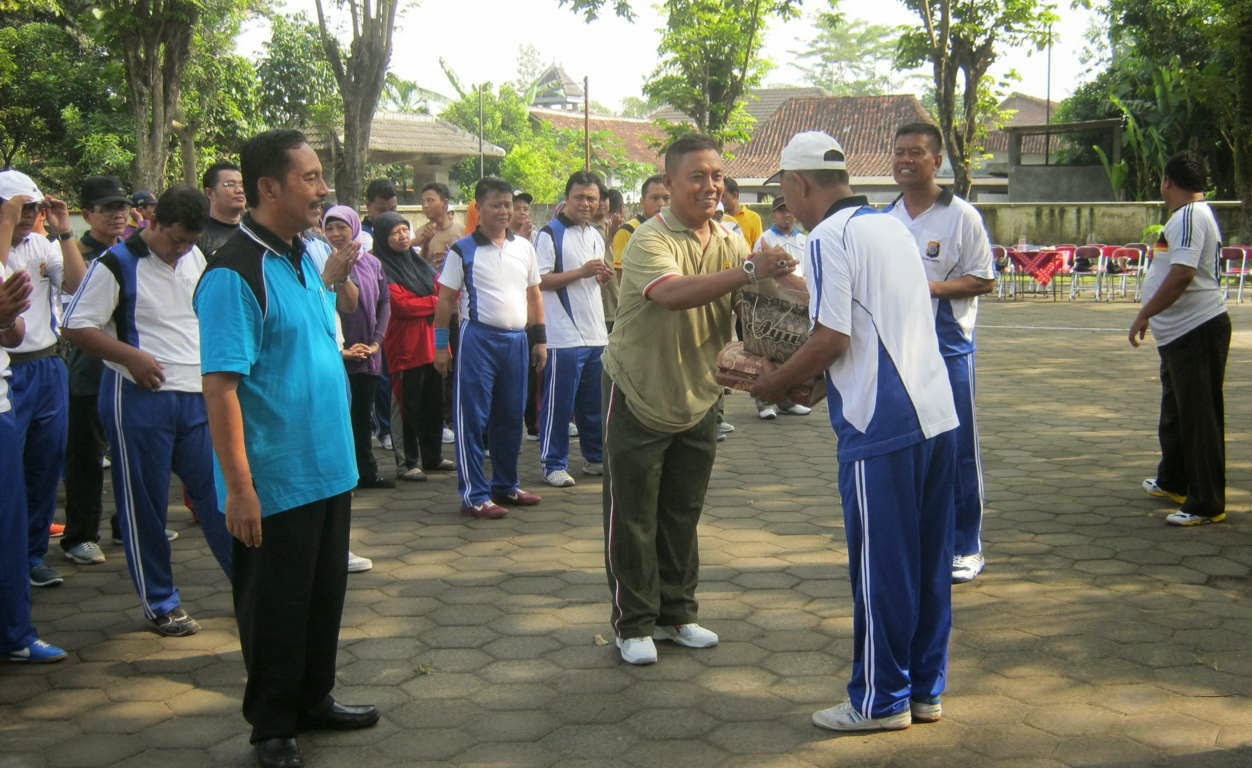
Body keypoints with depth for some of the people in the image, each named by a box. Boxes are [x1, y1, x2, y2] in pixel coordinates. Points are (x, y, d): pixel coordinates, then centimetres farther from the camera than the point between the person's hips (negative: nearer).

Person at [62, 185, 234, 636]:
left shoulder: (196, 259, 10)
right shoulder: (117, 264, -9)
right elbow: (77, 327, -9)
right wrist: (131, 355, -20)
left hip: (196, 396, 5)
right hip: (139, 398, -5)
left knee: (217, 491, 8)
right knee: (144, 503, 4)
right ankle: (160, 603, 15)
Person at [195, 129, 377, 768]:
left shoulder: (303, 257, 7)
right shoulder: (235, 273, -20)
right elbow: (220, 386, -24)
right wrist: (240, 487, -24)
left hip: (328, 469, 9)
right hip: (276, 481, -8)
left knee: (325, 595, 20)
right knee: (274, 607, 7)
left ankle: (312, 698, 38)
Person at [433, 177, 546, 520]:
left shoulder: (524, 247, 10)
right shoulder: (463, 250, -3)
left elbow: (534, 296, 16)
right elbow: (445, 300, -1)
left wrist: (540, 338, 12)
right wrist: (441, 344, -5)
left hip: (517, 340, 5)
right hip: (478, 338, -5)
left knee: (510, 417, 12)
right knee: (472, 418, -3)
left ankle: (505, 485, 24)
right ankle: (474, 495, 2)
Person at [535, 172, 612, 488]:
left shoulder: (596, 236, 17)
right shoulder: (550, 234, -7)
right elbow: (539, 281, -13)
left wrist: (603, 277, 4)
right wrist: (582, 272, -18)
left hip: (596, 333, 7)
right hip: (564, 335, -7)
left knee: (595, 402, 13)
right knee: (559, 402, -2)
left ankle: (595, 457, 24)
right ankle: (554, 464, 6)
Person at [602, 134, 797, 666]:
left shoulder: (730, 242, 1)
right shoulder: (650, 240, -21)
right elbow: (672, 293, -41)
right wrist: (748, 271, -51)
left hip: (698, 398, 6)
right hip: (638, 396, -6)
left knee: (683, 516, 16)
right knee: (633, 518, 3)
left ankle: (676, 613, 29)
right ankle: (634, 623, 15)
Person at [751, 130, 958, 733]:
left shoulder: (829, 237, -9)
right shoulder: (891, 226, 16)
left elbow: (831, 339, -15)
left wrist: (774, 384, 0)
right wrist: (813, 377, 21)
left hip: (881, 426, -8)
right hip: (936, 416, 8)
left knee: (880, 567, 2)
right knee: (927, 561, 14)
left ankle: (881, 701, 12)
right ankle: (925, 689, 24)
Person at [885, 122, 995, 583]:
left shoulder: (961, 216, -5)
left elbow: (984, 281, -7)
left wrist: (930, 287, -19)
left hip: (947, 350, -5)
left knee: (957, 449, 1)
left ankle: (965, 548, 14)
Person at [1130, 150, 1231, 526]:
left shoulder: (1189, 217, -18)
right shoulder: (1194, 214, 16)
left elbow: (1182, 274, -28)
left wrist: (1144, 315, -22)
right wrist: (1151, 316, 23)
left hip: (1197, 332, -11)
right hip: (1179, 334, 11)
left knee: (1199, 417, -5)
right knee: (1175, 411, 23)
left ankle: (1207, 504, 1)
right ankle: (1173, 482, 39)